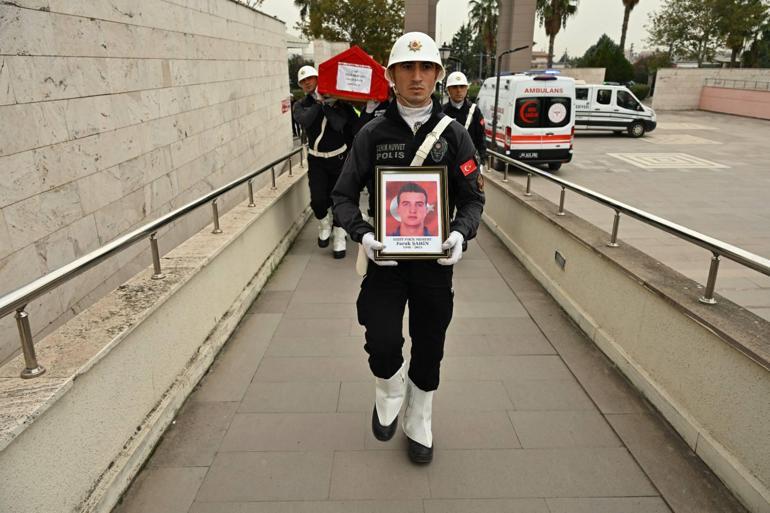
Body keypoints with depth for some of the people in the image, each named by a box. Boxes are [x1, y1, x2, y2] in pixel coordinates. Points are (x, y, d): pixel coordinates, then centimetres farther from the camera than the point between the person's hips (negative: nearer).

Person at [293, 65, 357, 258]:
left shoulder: (336, 99, -2)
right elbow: (304, 120, -19)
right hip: (316, 160, 2)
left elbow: (353, 122, -12)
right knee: (318, 200, -8)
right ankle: (324, 224, 25)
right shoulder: (301, 105, 3)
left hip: (339, 157, -1)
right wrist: (320, 103, -20)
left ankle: (339, 238, 15)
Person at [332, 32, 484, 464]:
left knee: (429, 350, 11)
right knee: (382, 344, -12)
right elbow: (344, 195, 1)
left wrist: (461, 234, -19)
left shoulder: (454, 134, 0)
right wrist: (363, 234, -18)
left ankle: (419, 427, 36)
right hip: (385, 258, -1)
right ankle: (389, 393, 26)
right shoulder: (373, 133, -1)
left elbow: (472, 198, 2)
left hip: (436, 260, 1)